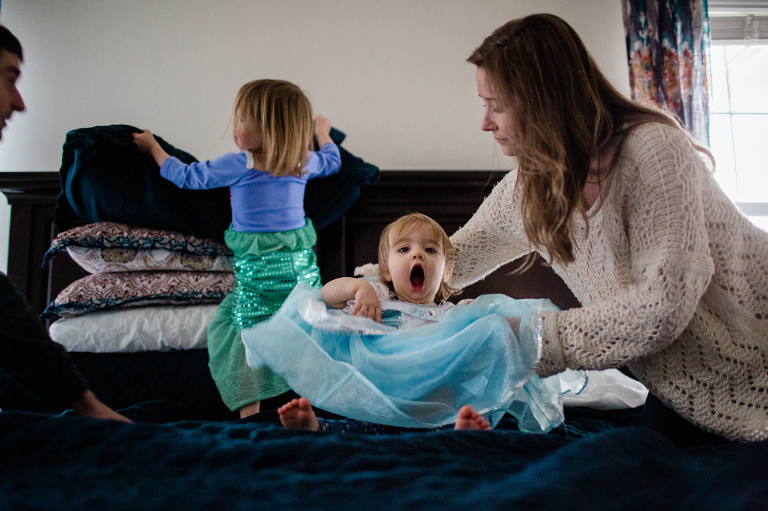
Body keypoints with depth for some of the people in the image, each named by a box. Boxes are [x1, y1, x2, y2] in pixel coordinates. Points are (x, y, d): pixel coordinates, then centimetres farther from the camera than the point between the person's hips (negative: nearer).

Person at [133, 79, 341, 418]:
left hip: (258, 268, -4)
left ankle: (249, 407, 0)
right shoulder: (305, 162, 5)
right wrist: (322, 133, 50)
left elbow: (187, 176, 6)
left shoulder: (238, 165, -7)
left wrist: (152, 146, 22)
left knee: (247, 329, 6)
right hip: (301, 263, 4)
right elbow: (332, 160, 29)